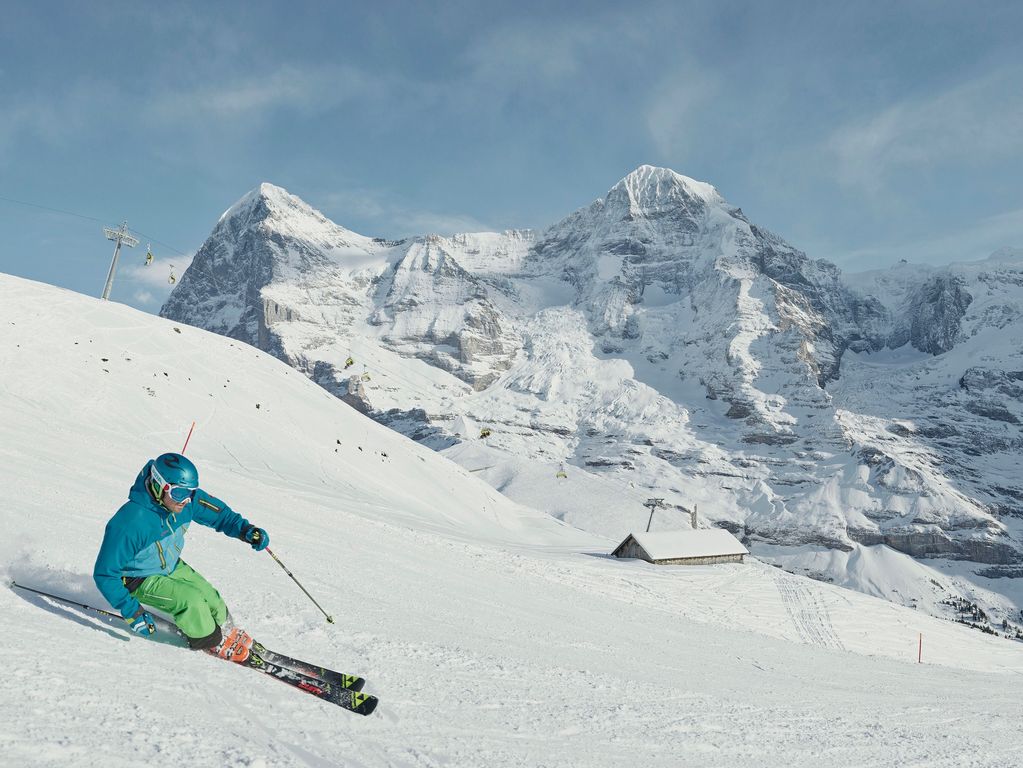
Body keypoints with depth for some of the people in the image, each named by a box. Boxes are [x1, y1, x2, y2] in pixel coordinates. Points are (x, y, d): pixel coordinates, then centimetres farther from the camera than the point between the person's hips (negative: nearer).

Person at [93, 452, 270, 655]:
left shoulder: (187, 499, -19)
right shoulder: (131, 522, -36)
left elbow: (218, 512, -1)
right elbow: (105, 574, -26)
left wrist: (245, 530, -18)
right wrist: (132, 611, -26)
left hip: (172, 567, 6)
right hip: (141, 581, -6)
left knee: (213, 602, 2)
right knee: (190, 599, -24)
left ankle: (226, 632, 33)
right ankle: (211, 643, 3)